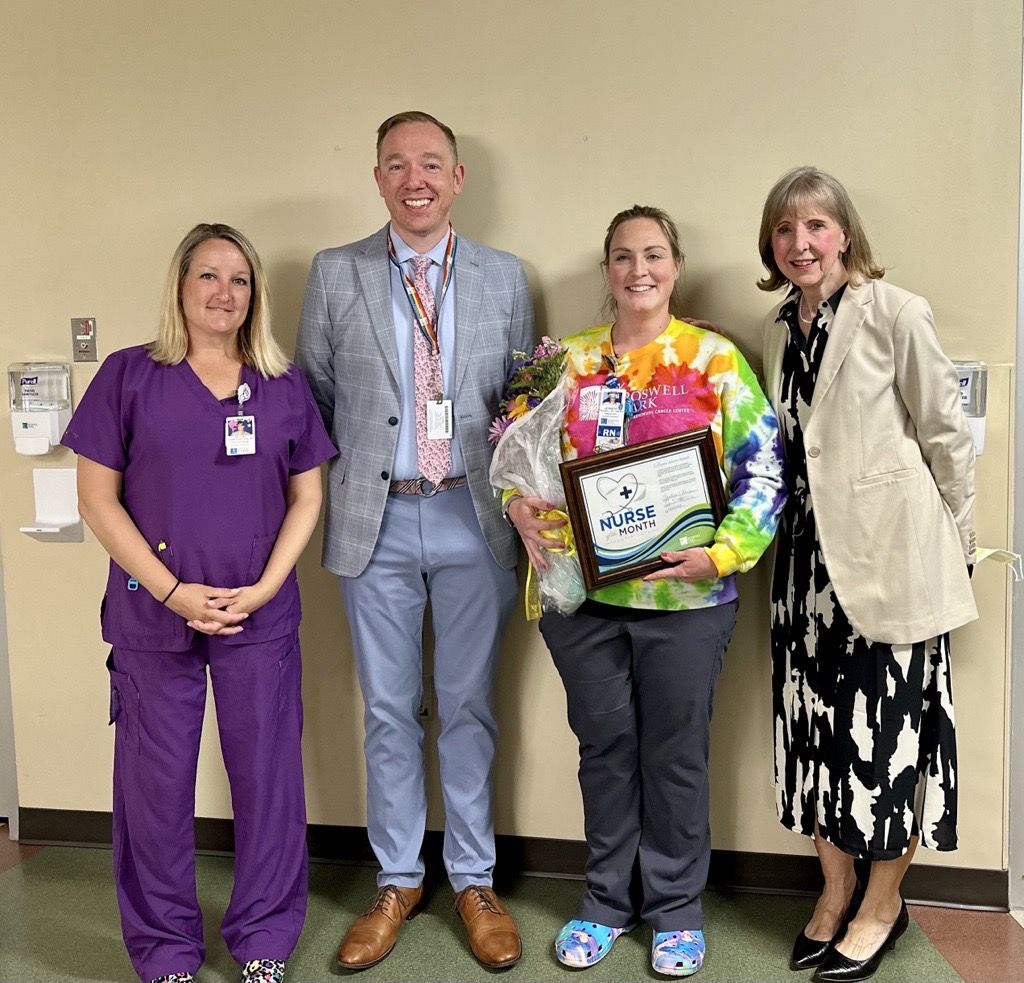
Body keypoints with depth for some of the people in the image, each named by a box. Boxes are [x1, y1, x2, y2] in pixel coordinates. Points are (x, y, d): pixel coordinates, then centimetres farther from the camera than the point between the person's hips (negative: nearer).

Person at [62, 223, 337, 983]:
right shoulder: (129, 376, 1)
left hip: (261, 619, 2)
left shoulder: (286, 386, 7)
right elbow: (97, 500, -2)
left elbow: (306, 497, 6)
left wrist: (263, 589, -7)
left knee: (268, 775, 7)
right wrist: (171, 591, -10)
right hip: (152, 617, -1)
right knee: (155, 782, 8)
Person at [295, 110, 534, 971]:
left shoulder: (505, 277, 5)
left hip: (474, 520, 0)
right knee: (389, 712, 11)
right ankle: (398, 881, 28)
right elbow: (313, 396, 8)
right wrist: (333, 491, 1)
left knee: (470, 708, 10)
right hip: (377, 521, 0)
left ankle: (475, 881, 27)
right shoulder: (335, 275, 3)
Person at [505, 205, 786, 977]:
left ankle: (677, 908, 30)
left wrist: (723, 554, -17)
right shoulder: (569, 360, 6)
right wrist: (521, 507, -9)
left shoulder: (715, 358, -2)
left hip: (685, 594, -2)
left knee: (676, 754, 10)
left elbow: (763, 469, -5)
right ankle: (608, 899, 33)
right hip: (583, 592, 2)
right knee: (604, 747, 14)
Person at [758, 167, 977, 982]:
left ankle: (884, 903, 23)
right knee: (817, 715, 10)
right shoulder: (777, 328, 9)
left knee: (886, 721, 4)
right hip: (807, 549, 6)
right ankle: (836, 891, 28)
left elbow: (947, 432, -5)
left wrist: (955, 544, 0)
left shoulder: (896, 314, -9)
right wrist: (778, 529, 12)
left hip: (890, 549, -5)